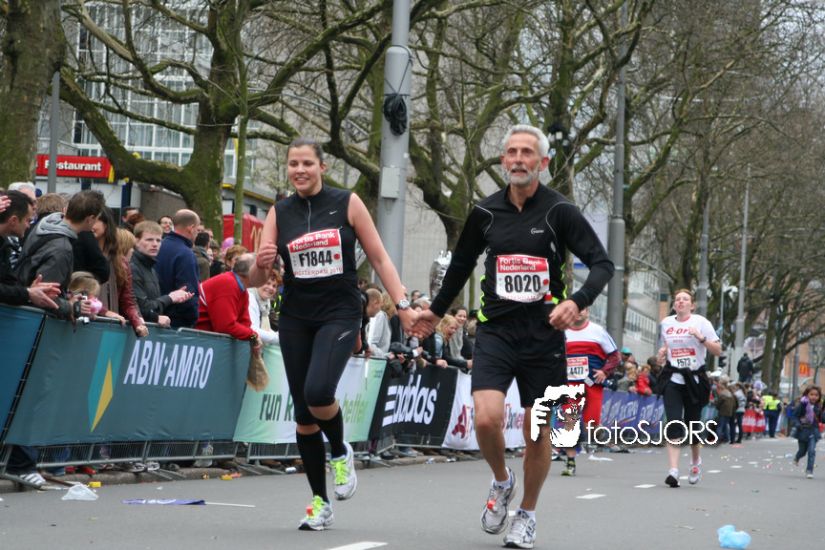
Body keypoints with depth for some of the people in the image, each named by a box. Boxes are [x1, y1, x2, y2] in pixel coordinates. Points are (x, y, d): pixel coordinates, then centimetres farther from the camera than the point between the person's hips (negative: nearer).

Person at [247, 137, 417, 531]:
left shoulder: (347, 204, -1)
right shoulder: (279, 214, 5)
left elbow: (379, 258, 3)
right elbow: (255, 280, 3)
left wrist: (403, 305, -6)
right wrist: (261, 265, -21)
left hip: (340, 313, -3)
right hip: (296, 318, 3)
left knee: (318, 391, -26)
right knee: (304, 416, 3)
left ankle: (340, 453, 5)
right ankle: (319, 501, 17)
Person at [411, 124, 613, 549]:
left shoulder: (560, 212, -6)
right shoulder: (485, 212, 3)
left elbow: (602, 264, -7)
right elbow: (462, 263, 20)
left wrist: (577, 301, -25)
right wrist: (437, 311, 30)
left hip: (543, 334, -1)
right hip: (495, 329, 1)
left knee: (537, 431, 4)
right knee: (486, 418, -17)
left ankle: (527, 514, 26)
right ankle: (501, 481, 14)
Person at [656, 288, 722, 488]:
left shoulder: (701, 322, -2)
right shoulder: (666, 323, 9)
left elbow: (718, 350, -4)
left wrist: (701, 338, -19)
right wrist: (663, 352, 4)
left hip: (695, 379, -1)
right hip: (672, 379, 1)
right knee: (674, 424, -15)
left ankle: (695, 461, 37)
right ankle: (673, 470, -20)